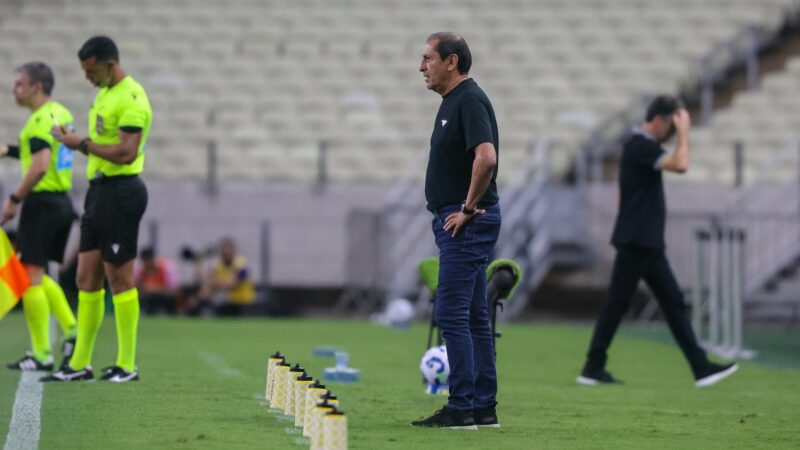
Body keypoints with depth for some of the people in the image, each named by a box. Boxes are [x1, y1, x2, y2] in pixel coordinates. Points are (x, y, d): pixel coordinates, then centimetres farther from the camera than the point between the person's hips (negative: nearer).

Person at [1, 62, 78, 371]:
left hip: (42, 202, -9)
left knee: (30, 277, -4)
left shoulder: (40, 119, -15)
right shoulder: (61, 114, 13)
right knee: (37, 276, 18)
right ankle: (72, 330, 11)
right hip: (62, 202, 9)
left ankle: (41, 354, -4)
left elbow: (40, 166, -24)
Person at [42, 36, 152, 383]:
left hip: (119, 191, -10)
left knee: (119, 278, -4)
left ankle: (127, 364, 2)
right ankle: (80, 364, 12)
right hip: (99, 189, 10)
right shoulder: (104, 93, 16)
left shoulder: (132, 98, -15)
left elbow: (126, 152, -23)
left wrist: (83, 144, -15)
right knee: (86, 279, 9)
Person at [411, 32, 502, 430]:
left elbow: (486, 157, -29)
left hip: (468, 222, -10)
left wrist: (468, 207, -21)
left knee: (451, 313, -10)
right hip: (455, 221, 10)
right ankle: (483, 407, 12)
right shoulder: (452, 101, 16)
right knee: (473, 317, 10)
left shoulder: (469, 100, -16)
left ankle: (462, 408, -9)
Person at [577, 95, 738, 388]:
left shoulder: (642, 146, 16)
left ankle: (701, 368, 2)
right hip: (636, 242, -10)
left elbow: (623, 195, 23)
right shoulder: (641, 147, -15)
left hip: (648, 243, 10)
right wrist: (684, 132, -16)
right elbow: (681, 165, -28)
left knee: (673, 301, 5)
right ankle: (592, 369, 5)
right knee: (618, 303, -3)